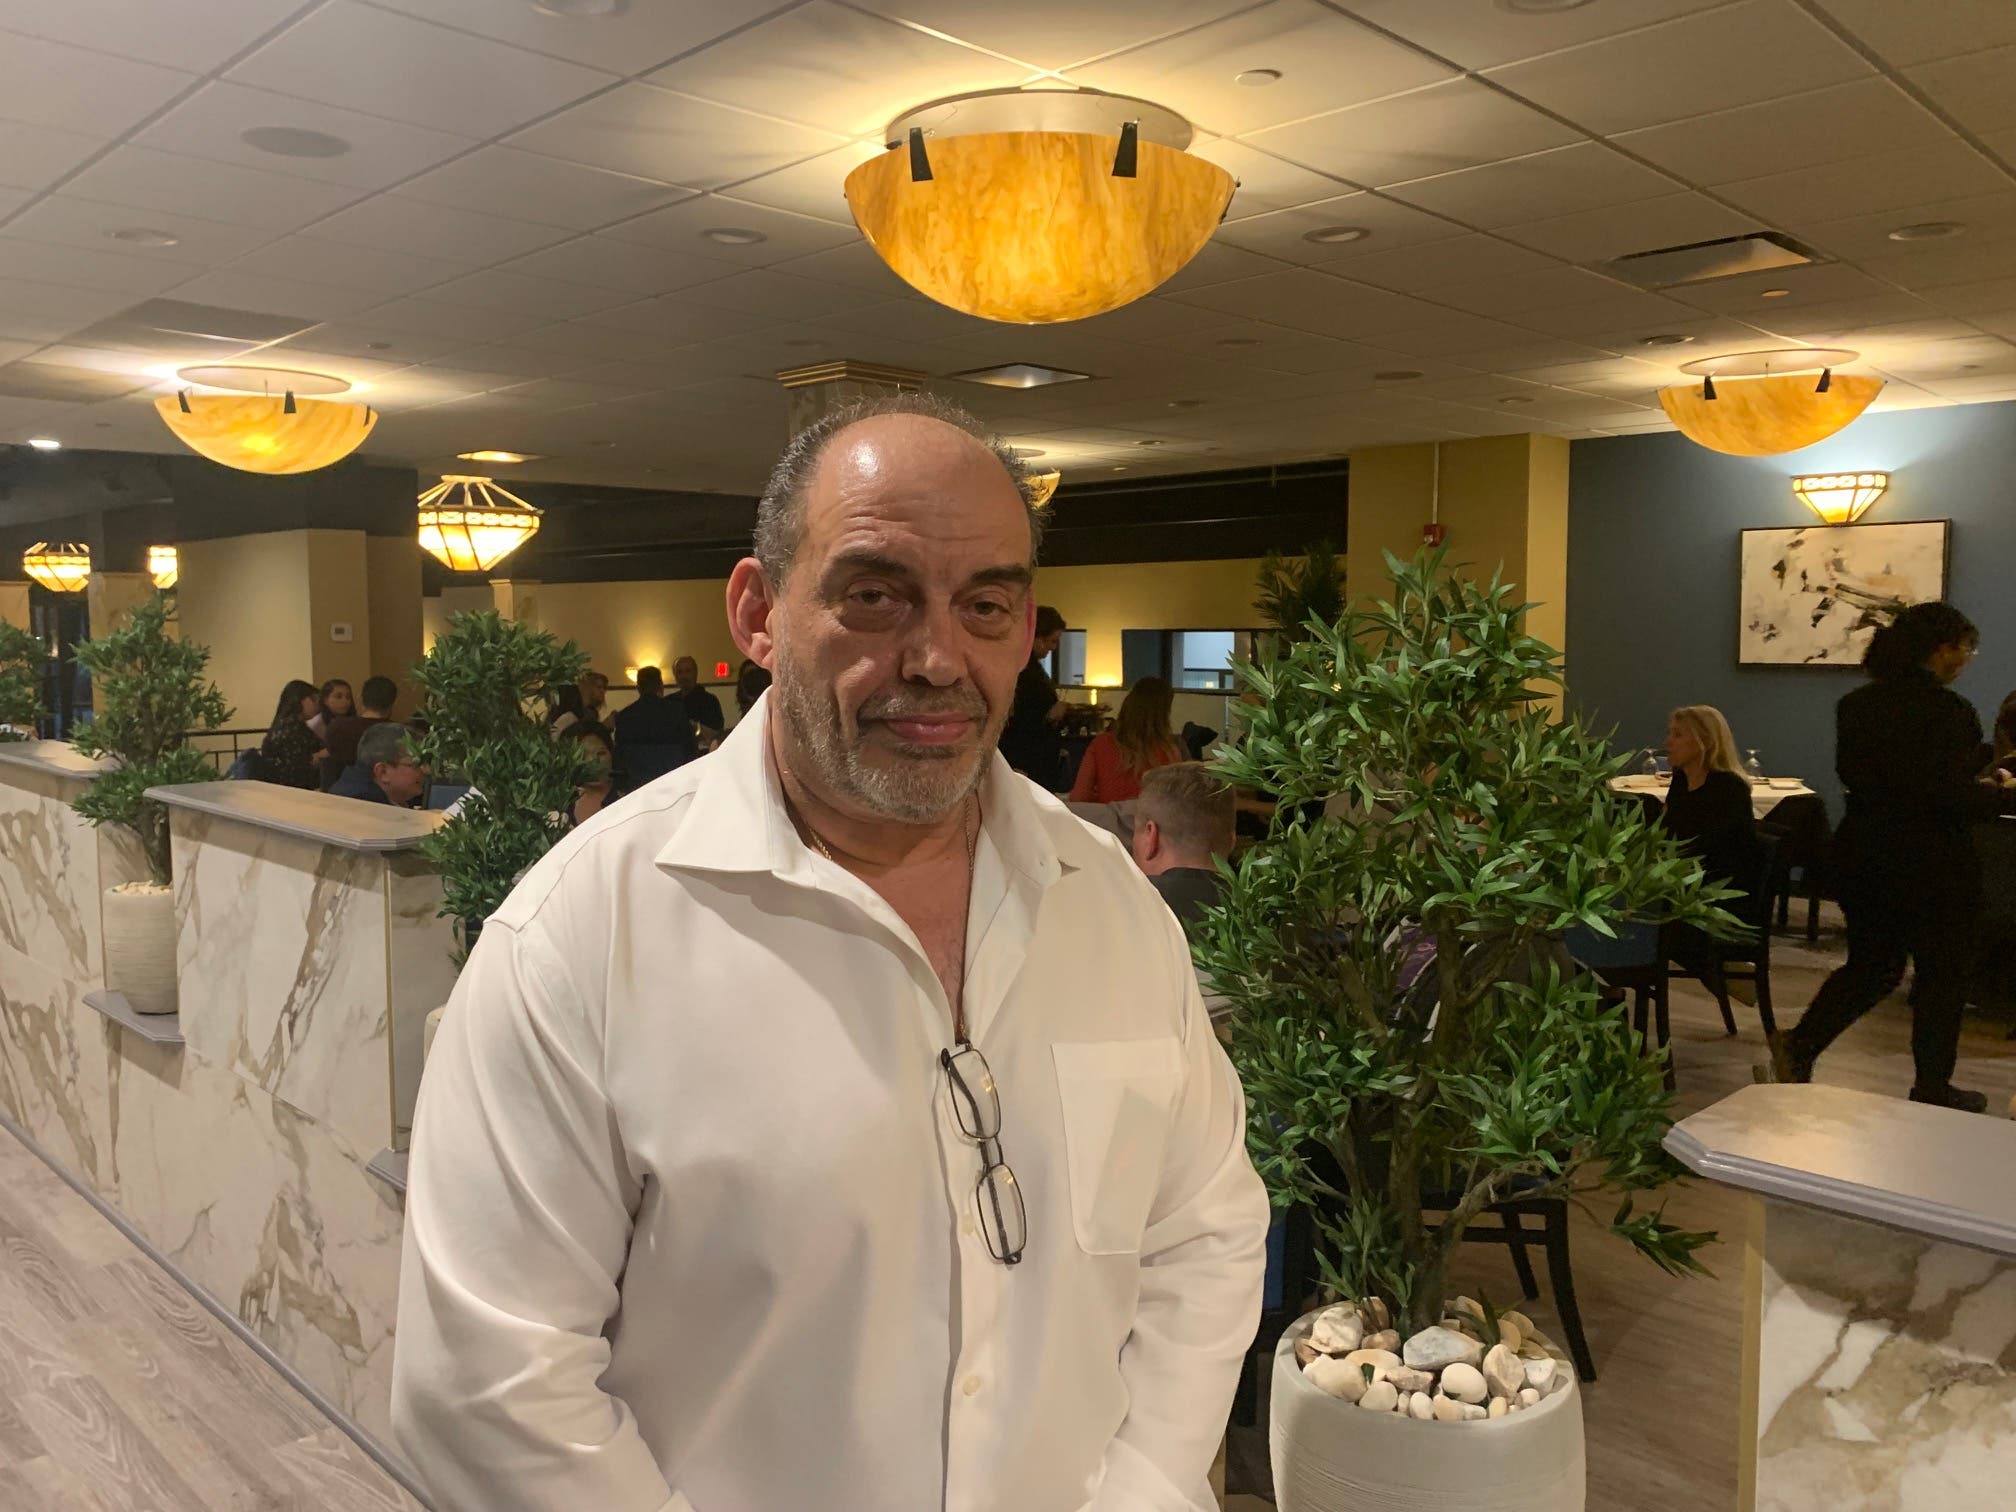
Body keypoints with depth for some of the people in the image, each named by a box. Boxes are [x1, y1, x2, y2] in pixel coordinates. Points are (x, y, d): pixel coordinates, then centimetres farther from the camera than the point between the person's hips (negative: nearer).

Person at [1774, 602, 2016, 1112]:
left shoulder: (1855, 705, 3)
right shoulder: (1950, 712, -17)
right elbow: (1956, 796, -20)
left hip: (1863, 854, 6)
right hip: (1931, 863, -6)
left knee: (1869, 966, 18)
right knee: (1941, 973, 11)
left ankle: (1799, 1046, 6)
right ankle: (1932, 1089, 21)